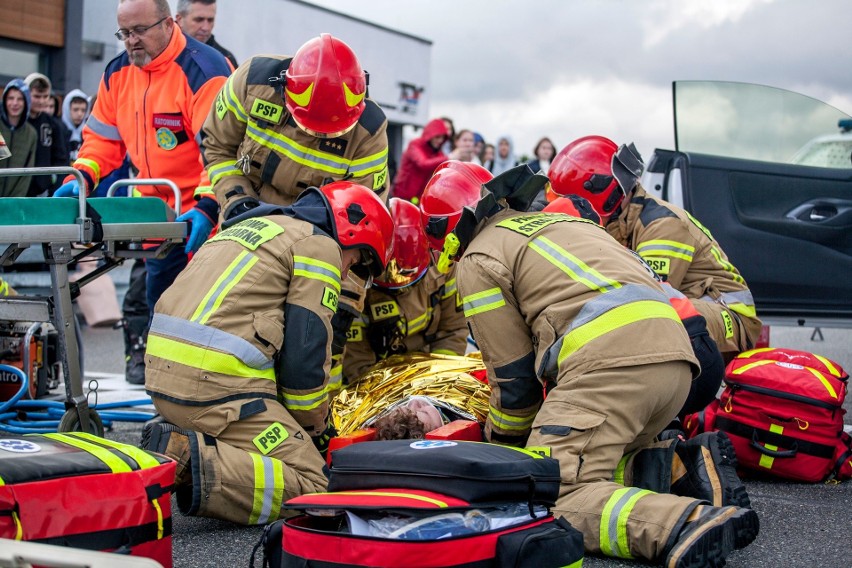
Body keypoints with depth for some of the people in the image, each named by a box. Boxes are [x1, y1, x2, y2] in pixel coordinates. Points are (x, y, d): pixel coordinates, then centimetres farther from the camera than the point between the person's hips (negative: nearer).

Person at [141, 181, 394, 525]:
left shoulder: (250, 227, 30)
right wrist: (315, 427, 14)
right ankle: (189, 458, -23)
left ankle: (175, 444, -1)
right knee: (310, 490, -8)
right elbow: (306, 356, -5)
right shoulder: (319, 245, 3)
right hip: (219, 384, -9)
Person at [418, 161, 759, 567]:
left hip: (609, 359, -8)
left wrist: (503, 444, 27)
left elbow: (514, 376, 9)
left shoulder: (478, 260, 10)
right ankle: (681, 467, -3)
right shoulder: (558, 221, 35)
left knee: (550, 494, -11)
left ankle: (687, 526, -33)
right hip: (675, 354, 8)